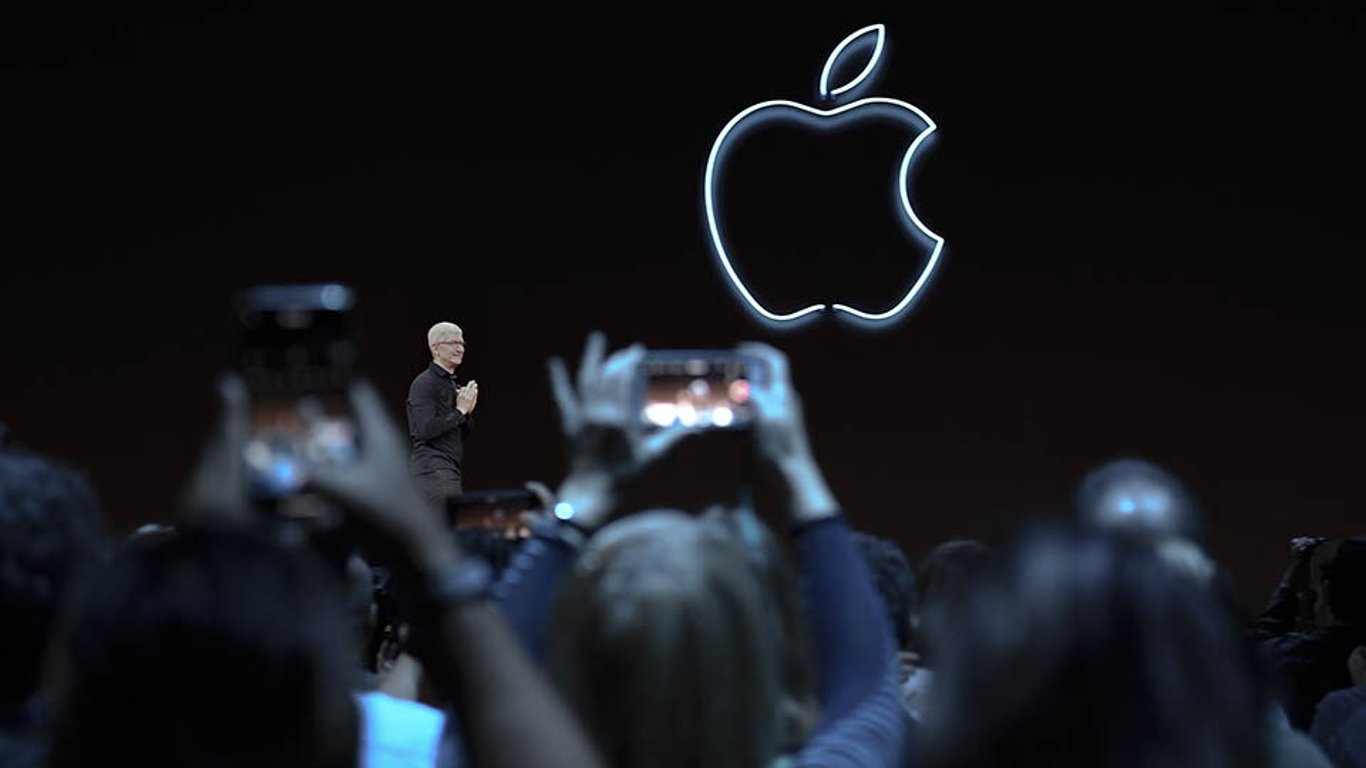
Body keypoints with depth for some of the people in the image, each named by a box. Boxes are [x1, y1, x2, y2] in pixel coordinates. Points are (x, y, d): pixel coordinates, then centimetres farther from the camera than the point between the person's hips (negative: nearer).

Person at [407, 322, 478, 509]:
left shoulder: (452, 384, 20)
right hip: (433, 469, -9)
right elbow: (426, 430, -19)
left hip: (451, 469, 9)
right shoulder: (424, 384, -7)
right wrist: (460, 411, -12)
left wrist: (468, 411, 4)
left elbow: (463, 434, 23)